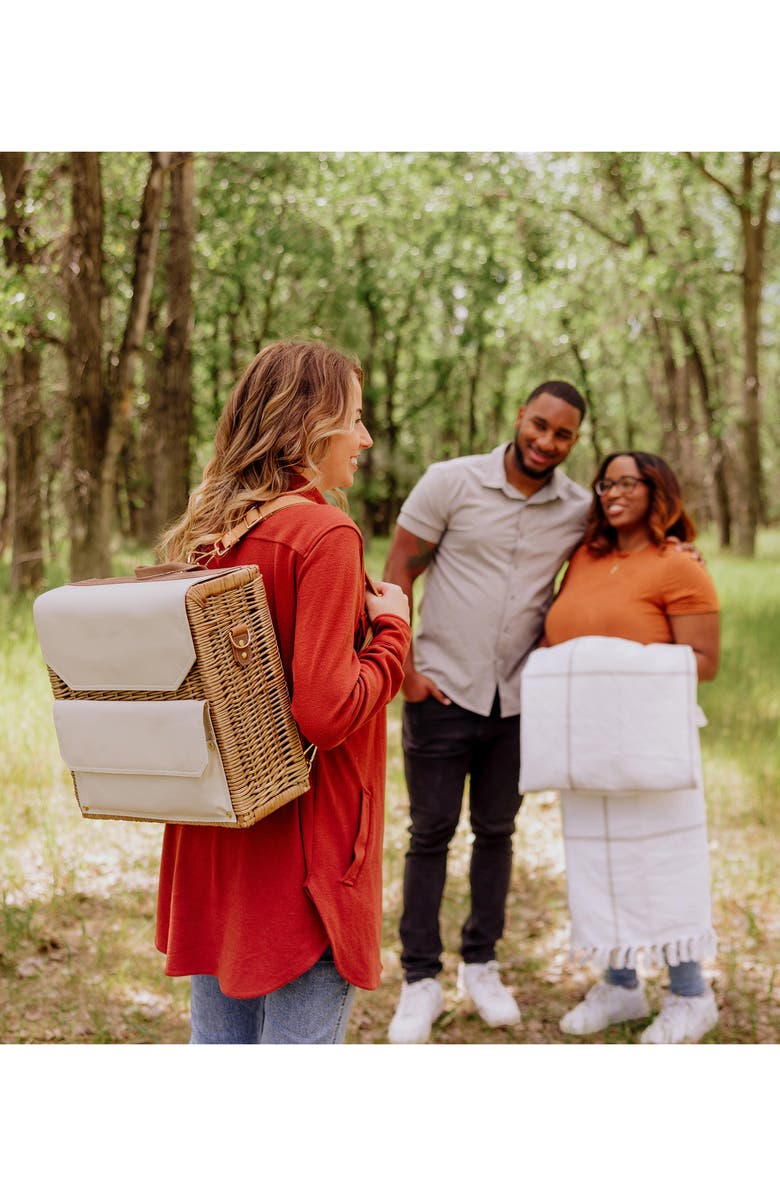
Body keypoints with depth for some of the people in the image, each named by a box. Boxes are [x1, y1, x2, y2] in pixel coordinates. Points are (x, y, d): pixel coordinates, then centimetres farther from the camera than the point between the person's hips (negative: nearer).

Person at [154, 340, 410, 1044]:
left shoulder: (201, 535, 7)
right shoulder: (324, 534, -16)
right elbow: (328, 713, -22)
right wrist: (393, 632, -7)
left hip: (209, 845, 8)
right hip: (301, 846, -7)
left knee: (218, 1041, 17)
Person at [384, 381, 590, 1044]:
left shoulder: (581, 509, 0)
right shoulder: (451, 482, -8)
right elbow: (398, 570, -5)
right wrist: (403, 667, -10)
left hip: (519, 699, 3)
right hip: (442, 691, -2)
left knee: (496, 833, 13)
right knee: (430, 834, 3)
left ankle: (482, 964, 28)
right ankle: (421, 980, 14)